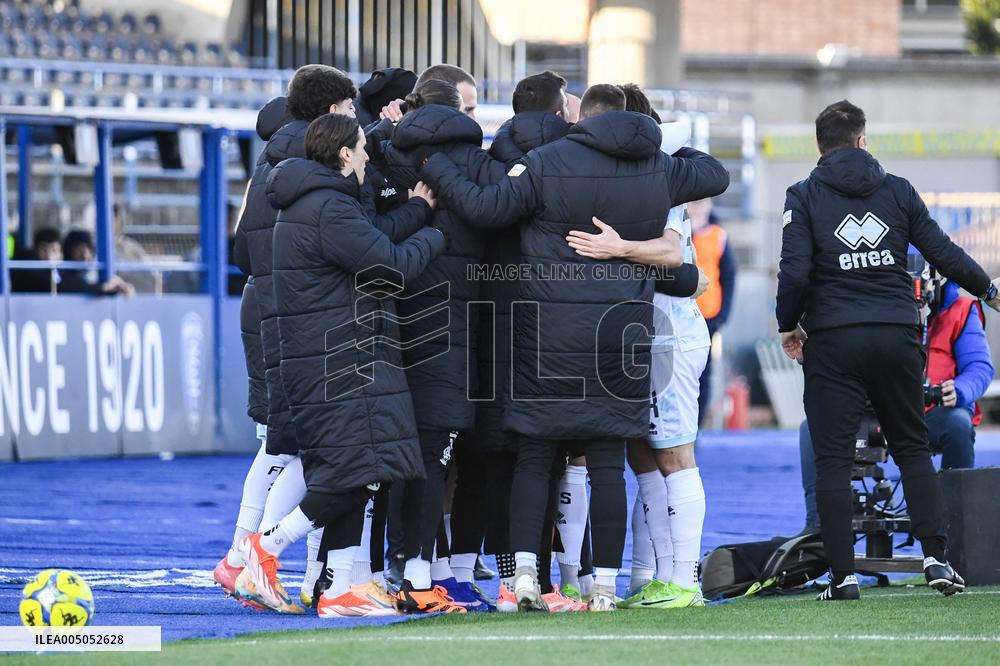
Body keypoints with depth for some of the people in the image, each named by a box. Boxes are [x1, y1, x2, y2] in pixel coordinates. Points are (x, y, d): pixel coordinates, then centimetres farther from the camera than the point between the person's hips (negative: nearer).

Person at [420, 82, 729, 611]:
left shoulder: (547, 163, -5)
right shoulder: (659, 170, 7)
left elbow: (485, 208, -8)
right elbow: (716, 175, 24)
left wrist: (433, 167, 3)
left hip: (552, 325, -2)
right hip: (625, 325, 2)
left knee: (534, 455, 4)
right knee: (607, 459, 4)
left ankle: (524, 569, -9)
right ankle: (606, 586, 2)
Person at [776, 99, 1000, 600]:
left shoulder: (805, 196, 0)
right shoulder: (897, 191, 7)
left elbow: (794, 272, -10)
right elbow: (944, 253, 9)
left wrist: (788, 325, 7)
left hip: (833, 342, -2)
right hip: (897, 339, 2)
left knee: (833, 459, 1)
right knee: (913, 450, 14)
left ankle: (843, 575, -4)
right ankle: (936, 555, 2)